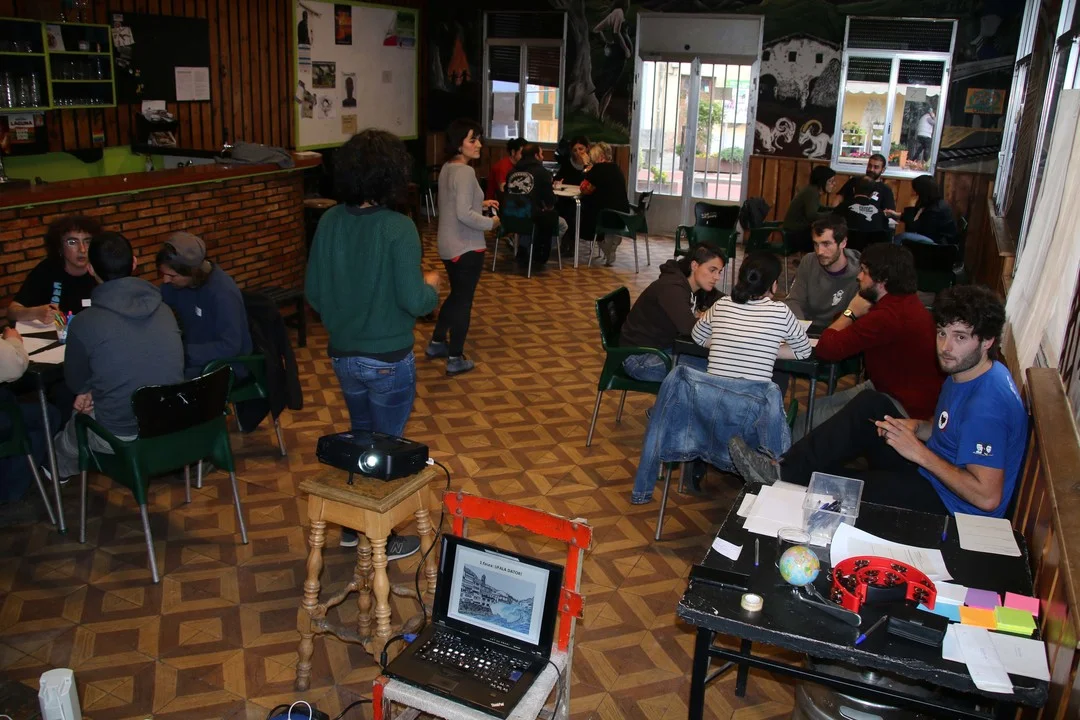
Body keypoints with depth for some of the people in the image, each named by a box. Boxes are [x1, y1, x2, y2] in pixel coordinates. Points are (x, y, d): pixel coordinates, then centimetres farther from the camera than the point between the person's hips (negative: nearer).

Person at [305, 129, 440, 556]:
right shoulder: (398, 228, -20)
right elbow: (413, 301, -22)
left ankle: (353, 525, 36)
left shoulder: (329, 221, -4)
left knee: (360, 436, 24)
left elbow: (313, 292, 1)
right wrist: (431, 285, -1)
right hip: (388, 360, -5)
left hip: (343, 355, 6)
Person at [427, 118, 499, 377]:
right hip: (466, 248, -9)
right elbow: (464, 215, -28)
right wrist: (491, 223, -15)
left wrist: (480, 204, 14)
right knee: (463, 300, 3)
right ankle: (455, 360, 12)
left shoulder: (446, 168, 8)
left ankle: (436, 344, 35)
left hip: (448, 245, 9)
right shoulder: (465, 172, -21)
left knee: (455, 295, 24)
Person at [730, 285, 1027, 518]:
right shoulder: (963, 371, 3)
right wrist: (916, 426, -2)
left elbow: (987, 497, -30)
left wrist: (919, 452, -24)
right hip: (929, 470, 9)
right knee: (871, 405, -5)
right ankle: (784, 469, -11)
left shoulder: (987, 403, -27)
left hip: (950, 508, -9)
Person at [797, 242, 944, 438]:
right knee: (817, 406, 9)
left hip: (907, 408, -10)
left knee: (813, 419, -8)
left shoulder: (889, 316, -30)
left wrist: (850, 313, -12)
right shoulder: (903, 301, 4)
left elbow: (826, 348, -27)